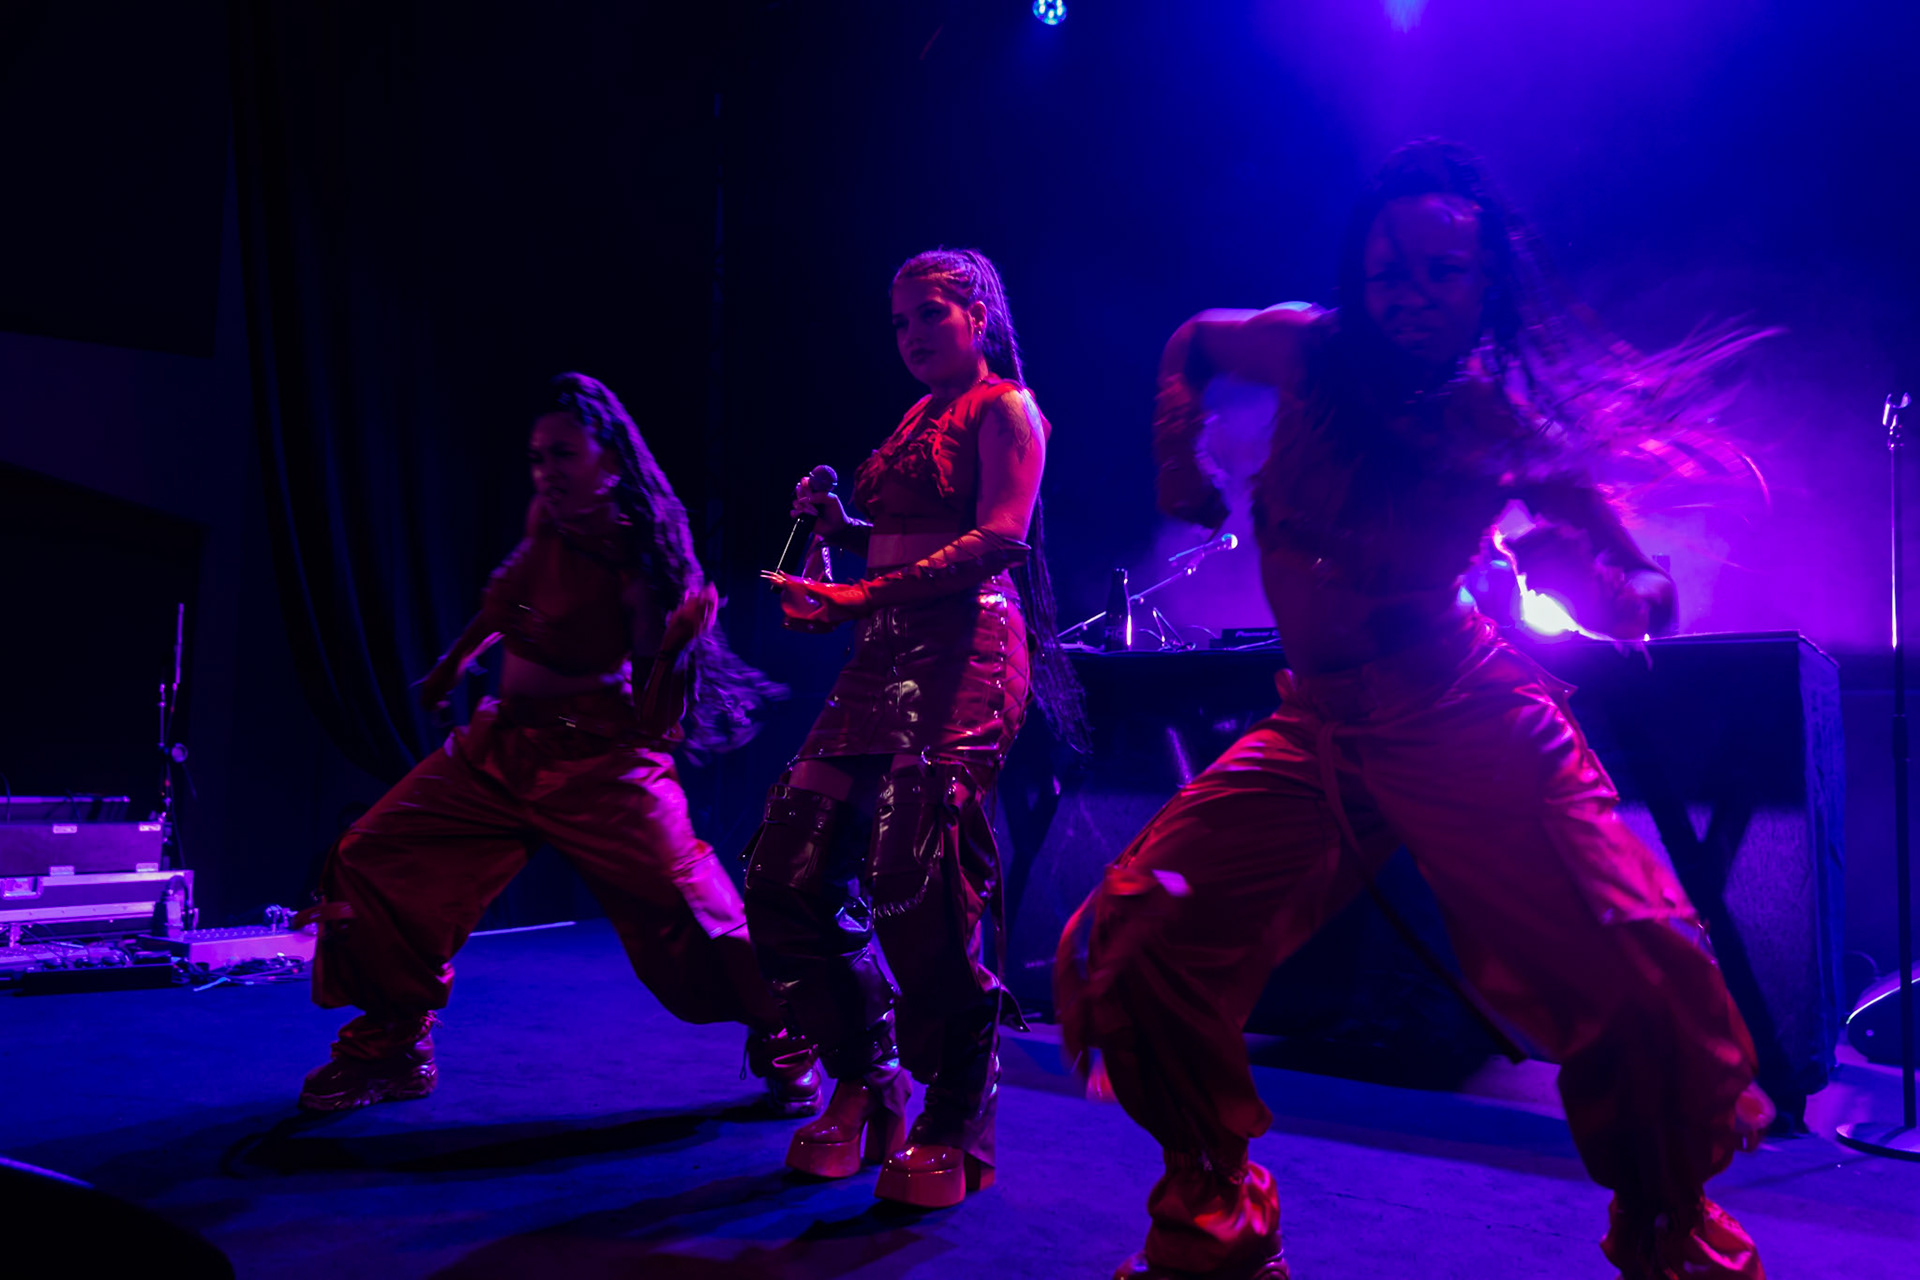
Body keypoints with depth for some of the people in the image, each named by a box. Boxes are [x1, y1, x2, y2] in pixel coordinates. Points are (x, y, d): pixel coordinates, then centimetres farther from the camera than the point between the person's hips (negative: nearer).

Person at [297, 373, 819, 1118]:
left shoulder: (643, 561, -17)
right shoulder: (547, 522, -2)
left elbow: (651, 722, -18)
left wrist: (677, 644, -35)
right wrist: (458, 659, 29)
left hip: (601, 764, -6)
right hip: (502, 747, 6)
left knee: (692, 913, -14)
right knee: (368, 861, -1)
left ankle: (784, 1046, 15)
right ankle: (391, 1049, 19)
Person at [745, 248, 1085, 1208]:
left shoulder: (1004, 408, 1)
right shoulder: (917, 419, 25)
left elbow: (998, 537, -14)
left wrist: (860, 597, -21)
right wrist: (837, 526, 10)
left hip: (963, 649, -8)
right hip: (884, 658, 8)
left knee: (915, 886, -15)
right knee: (788, 875, 1)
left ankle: (956, 1129, 2)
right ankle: (865, 1085, 16)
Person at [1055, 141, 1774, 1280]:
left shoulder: (1516, 426, -6)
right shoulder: (1311, 349, -1)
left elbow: (1653, 599, -1)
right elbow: (1194, 343, 21)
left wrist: (1590, 577, -22)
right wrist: (1179, 459, 10)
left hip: (1469, 717, -2)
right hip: (1317, 722, 3)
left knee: (1647, 983, -19)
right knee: (1131, 951, -10)